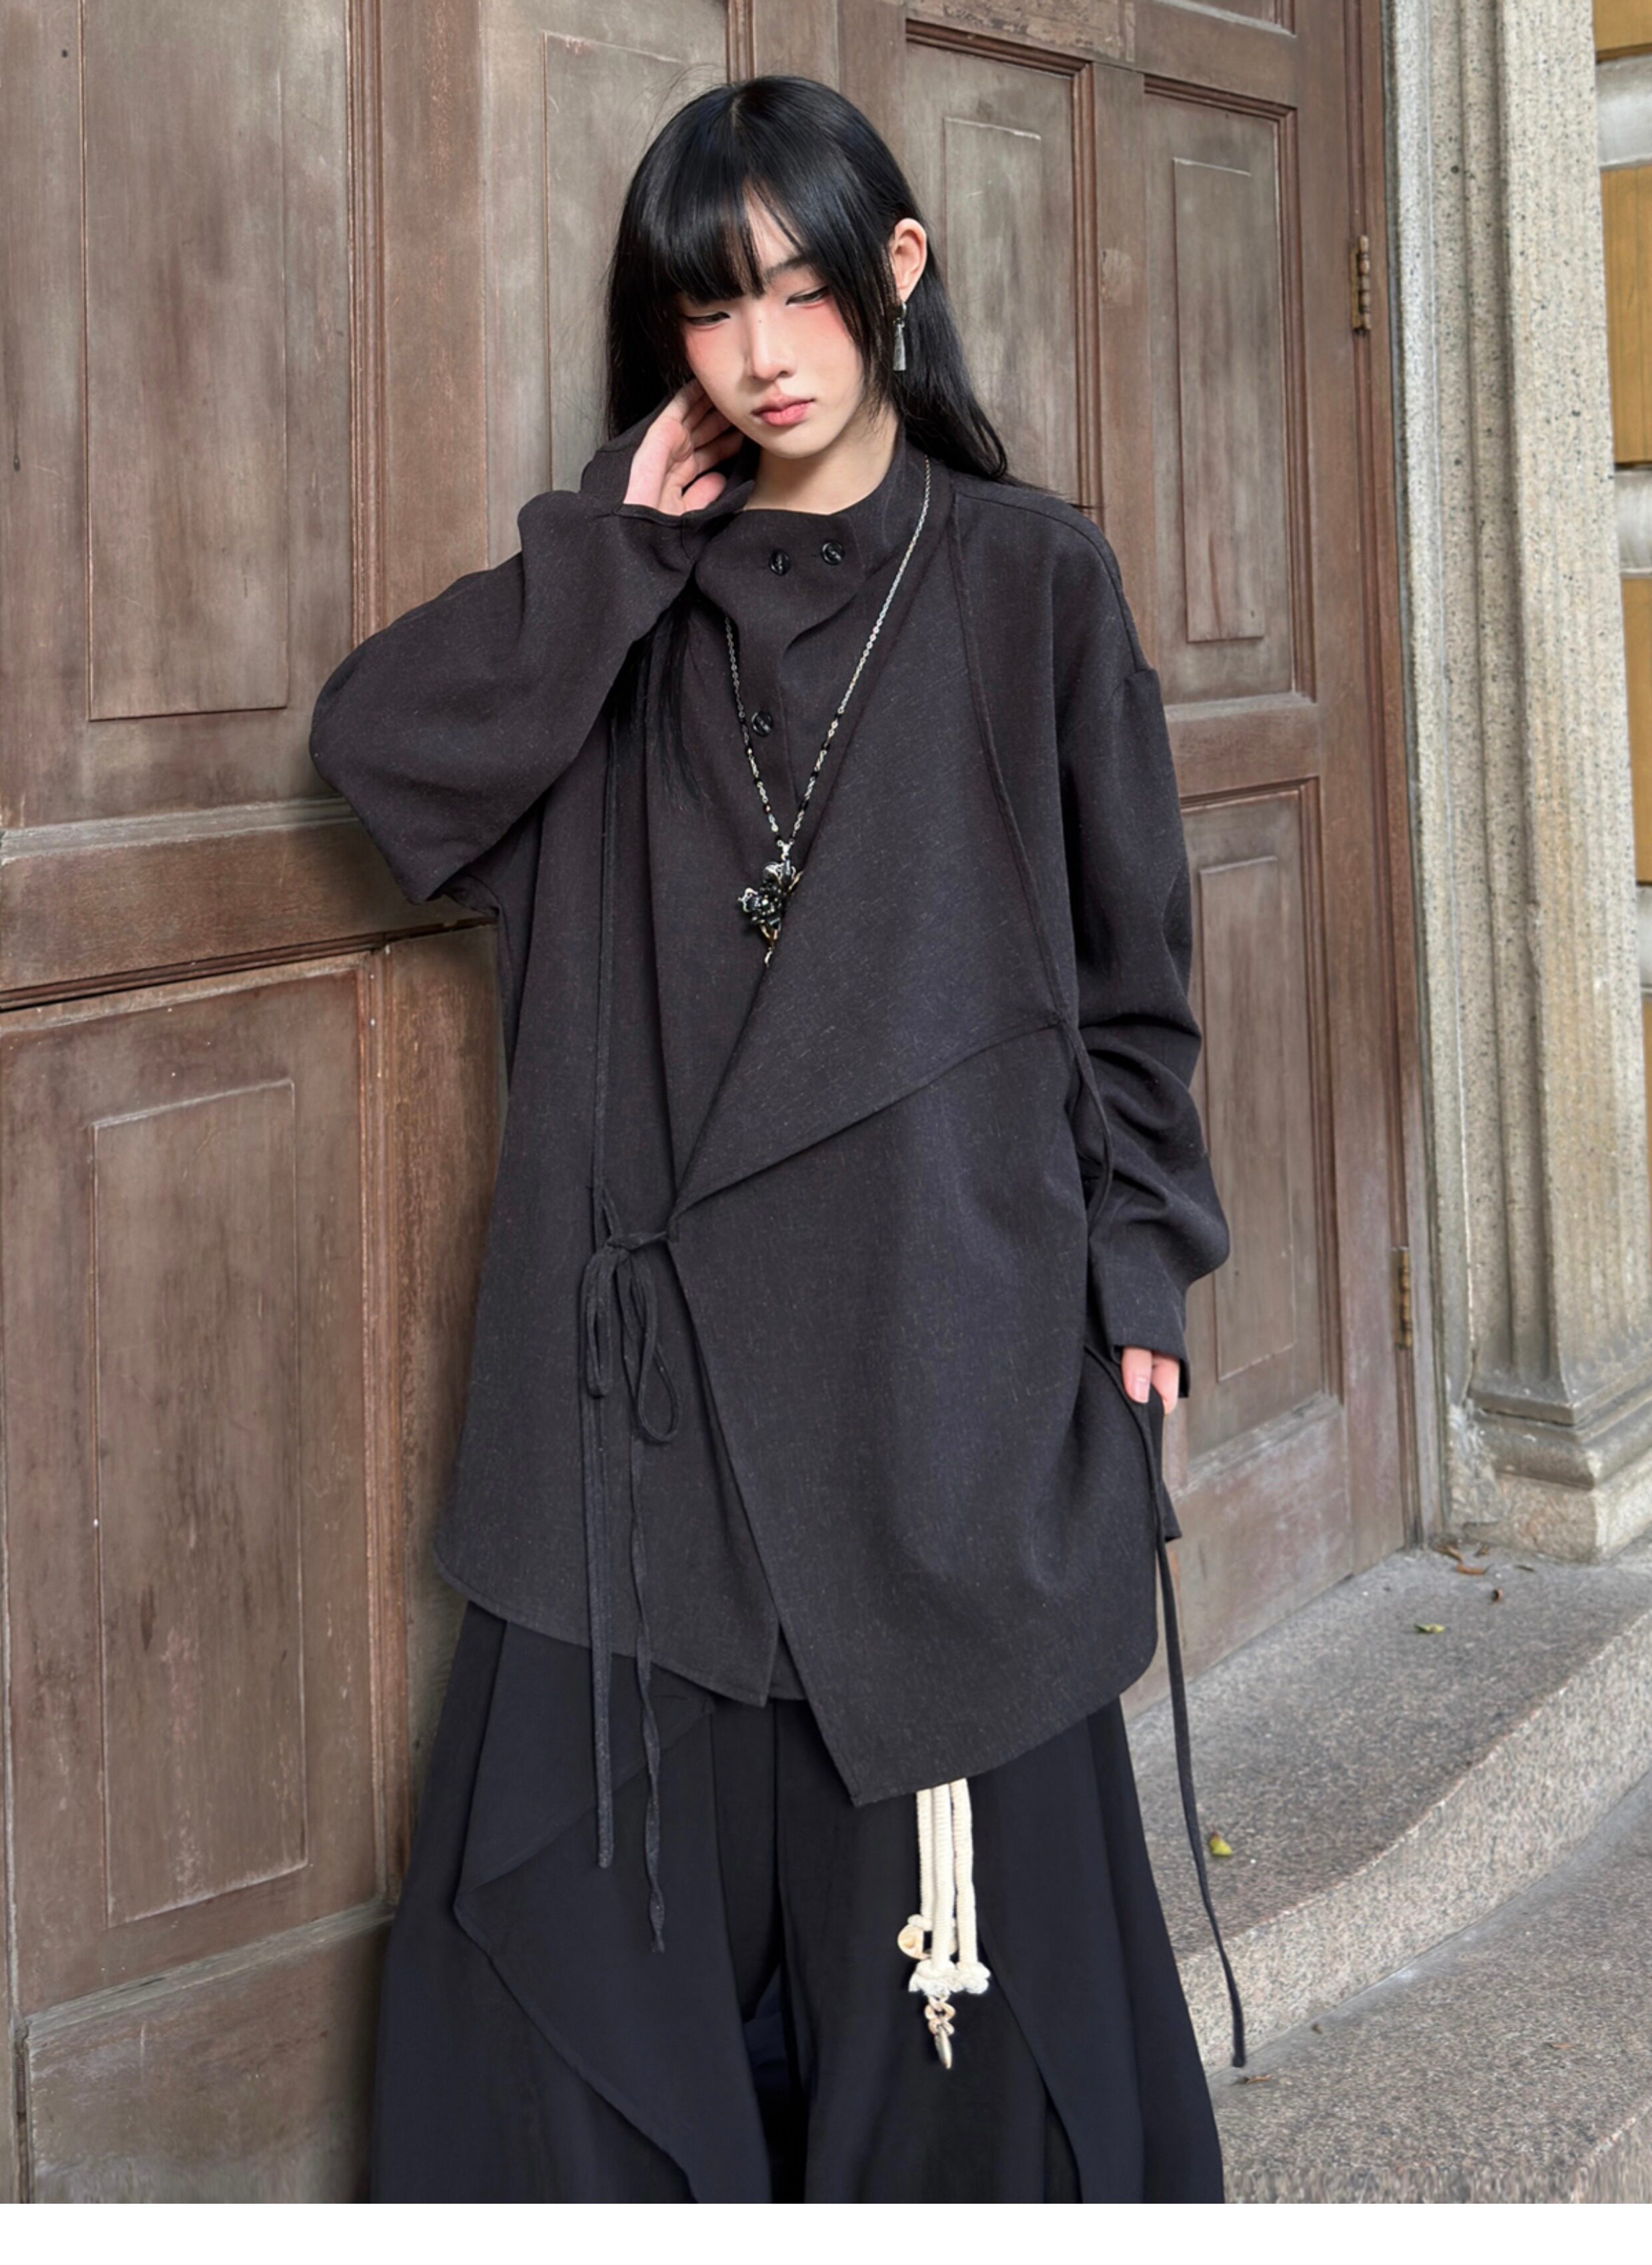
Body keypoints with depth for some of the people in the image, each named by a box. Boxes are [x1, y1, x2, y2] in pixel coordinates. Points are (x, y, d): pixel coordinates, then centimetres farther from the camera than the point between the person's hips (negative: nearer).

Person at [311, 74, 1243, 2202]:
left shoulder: (1028, 582, 3)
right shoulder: (628, 608, 10)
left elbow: (1129, 958, 5)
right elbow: (371, 740, -5)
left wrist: (1136, 1272, 1)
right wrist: (617, 547, -6)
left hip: (941, 1314, -2)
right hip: (654, 1326, 3)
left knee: (951, 1865, 4)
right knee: (592, 1852, 4)